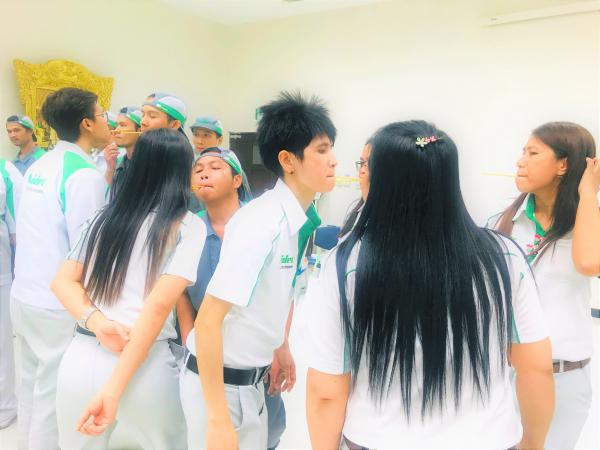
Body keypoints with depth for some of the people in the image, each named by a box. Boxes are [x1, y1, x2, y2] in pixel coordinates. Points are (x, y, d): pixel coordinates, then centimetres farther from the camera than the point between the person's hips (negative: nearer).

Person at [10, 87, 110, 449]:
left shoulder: (40, 166, 8)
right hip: (60, 304, -8)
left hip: (24, 295, 8)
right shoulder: (86, 173, -18)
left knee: (31, 385, 21)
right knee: (54, 395, 6)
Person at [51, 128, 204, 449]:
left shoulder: (106, 216, 8)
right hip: (143, 366, -4)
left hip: (80, 357, 5)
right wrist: (115, 387, -17)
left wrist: (96, 322, -9)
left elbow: (63, 281, 6)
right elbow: (159, 304, -16)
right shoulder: (188, 226, -7)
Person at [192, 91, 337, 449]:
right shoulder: (260, 224, -27)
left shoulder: (301, 218, -4)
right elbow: (208, 322, -26)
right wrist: (218, 420, -22)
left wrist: (282, 349, 18)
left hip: (253, 378, 7)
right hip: (222, 380, -7)